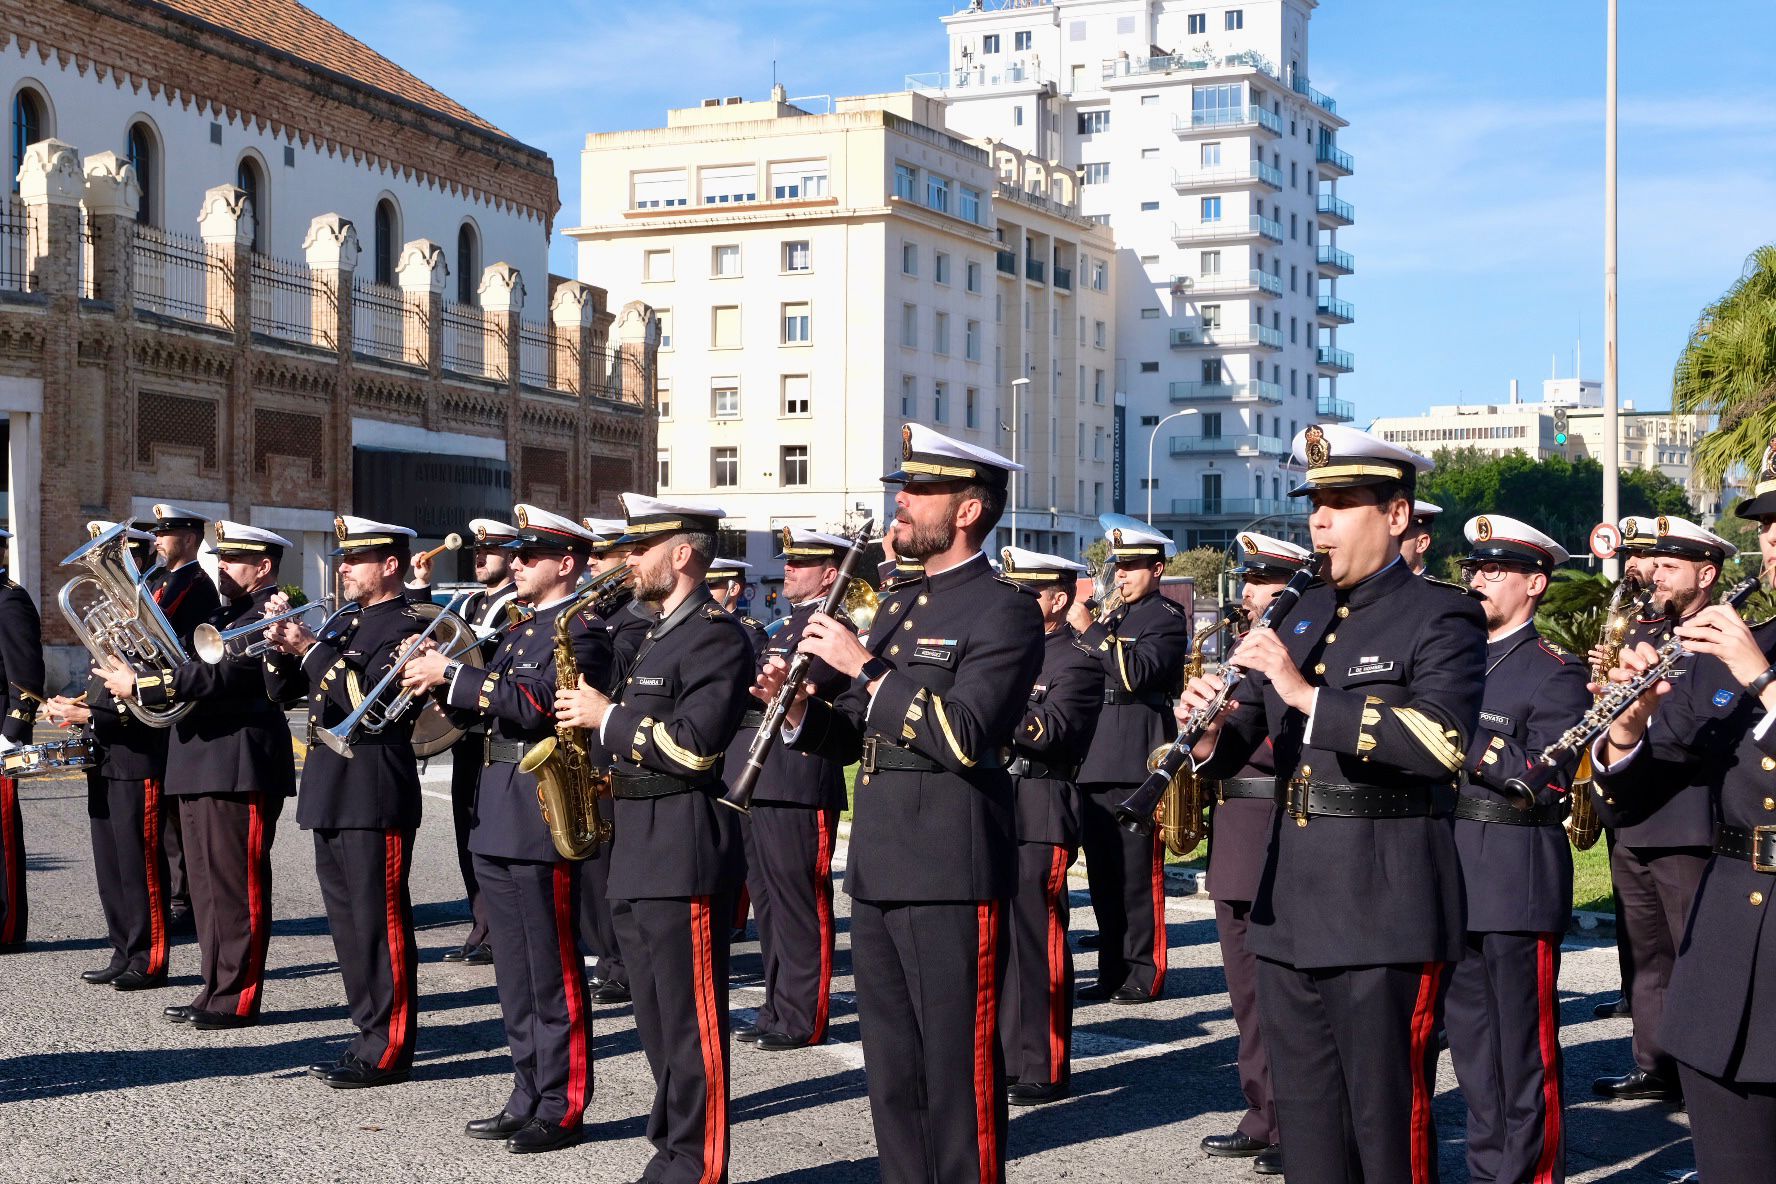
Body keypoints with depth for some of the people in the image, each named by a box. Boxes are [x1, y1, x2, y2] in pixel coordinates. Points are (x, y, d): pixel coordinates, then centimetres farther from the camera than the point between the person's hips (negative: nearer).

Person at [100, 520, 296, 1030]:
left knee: (237, 886, -5)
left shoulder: (270, 615, -12)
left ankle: (237, 1000, -1)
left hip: (239, 770, -10)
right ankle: (216, 989, 21)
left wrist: (139, 686, -20)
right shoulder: (225, 614, 21)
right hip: (201, 767, 10)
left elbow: (220, 676, -23)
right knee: (209, 887, 14)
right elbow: (192, 666, 17)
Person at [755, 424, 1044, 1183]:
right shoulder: (898, 604, 17)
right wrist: (800, 710, 1)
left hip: (950, 878, -8)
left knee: (958, 1073, -1)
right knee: (892, 1071, 13)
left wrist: (863, 667, -19)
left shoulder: (1004, 612, -9)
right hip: (877, 870, 8)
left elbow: (962, 739, -21)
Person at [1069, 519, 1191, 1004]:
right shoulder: (1110, 618, 21)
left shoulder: (1168, 618, -3)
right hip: (1097, 763, 8)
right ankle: (1112, 972, 17)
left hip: (1137, 763, -8)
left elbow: (1136, 672, -19)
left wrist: (1090, 630, -18)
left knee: (1138, 873, -5)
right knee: (1104, 874, 10)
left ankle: (1145, 975, 0)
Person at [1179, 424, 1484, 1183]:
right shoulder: (1304, 617, 15)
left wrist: (1308, 693, -29)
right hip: (1290, 912, 7)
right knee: (1306, 1122, 14)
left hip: (1384, 916, -7)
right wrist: (1207, 733, -8)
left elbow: (1444, 740, -25)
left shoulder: (1440, 618, -6)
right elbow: (1242, 740, 15)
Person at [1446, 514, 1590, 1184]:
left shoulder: (1556, 673, -6)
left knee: (1525, 1053, -1)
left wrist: (1465, 742, -19)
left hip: (1518, 884, -7)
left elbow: (1546, 779, -16)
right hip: (1452, 877, 7)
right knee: (1471, 1045, 14)